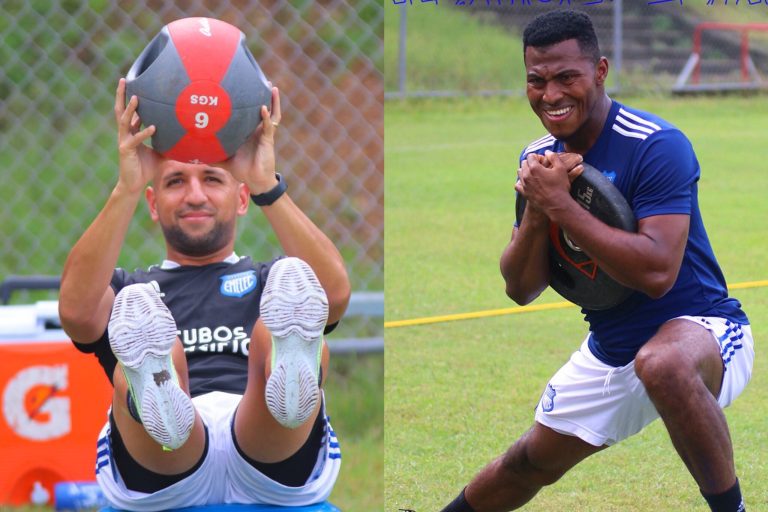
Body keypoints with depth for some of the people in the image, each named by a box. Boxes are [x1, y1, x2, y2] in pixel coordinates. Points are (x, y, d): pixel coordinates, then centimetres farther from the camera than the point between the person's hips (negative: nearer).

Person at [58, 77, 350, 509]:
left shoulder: (267, 283, 33)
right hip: (159, 471, 0)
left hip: (277, 463, 0)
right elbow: (77, 312, 6)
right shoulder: (130, 289, 34)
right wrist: (126, 189, 0)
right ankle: (157, 396, -67)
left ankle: (290, 385, -64)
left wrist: (268, 186, -1)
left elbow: (335, 294, 7)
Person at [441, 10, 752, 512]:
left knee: (660, 361, -42)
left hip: (703, 331, -8)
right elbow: (521, 289, 0)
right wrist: (537, 208, -19)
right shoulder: (539, 158, 1)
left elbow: (656, 272, -32)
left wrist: (561, 204, -29)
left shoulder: (656, 146, -22)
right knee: (534, 461, 20)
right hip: (610, 351, 8)